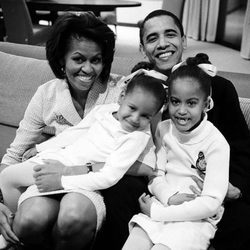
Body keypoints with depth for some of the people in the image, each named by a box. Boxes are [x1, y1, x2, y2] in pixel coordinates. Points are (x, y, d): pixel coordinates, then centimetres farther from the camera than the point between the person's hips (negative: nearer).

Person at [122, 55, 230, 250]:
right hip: (162, 204, 4)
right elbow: (156, 173, 4)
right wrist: (169, 196, -18)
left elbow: (212, 203, -15)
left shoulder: (216, 143, -12)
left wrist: (157, 211, -15)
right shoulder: (163, 129, 3)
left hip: (197, 219, -3)